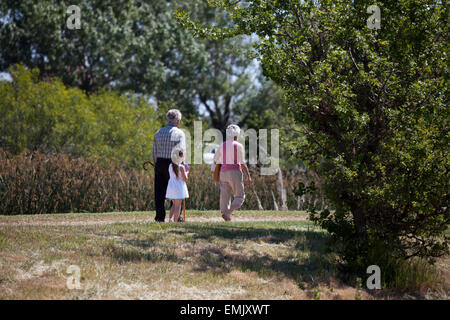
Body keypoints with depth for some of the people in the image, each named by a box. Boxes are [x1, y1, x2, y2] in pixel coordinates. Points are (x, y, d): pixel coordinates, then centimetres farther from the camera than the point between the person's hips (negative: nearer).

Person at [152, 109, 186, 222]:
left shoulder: (158, 132, 10)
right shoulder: (179, 133, -5)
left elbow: (154, 151, 10)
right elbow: (181, 150, -14)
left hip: (160, 163, 4)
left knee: (160, 191, 6)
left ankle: (160, 216, 4)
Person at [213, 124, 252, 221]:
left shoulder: (222, 146, 9)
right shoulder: (239, 146, -6)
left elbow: (215, 160, 17)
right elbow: (242, 163, -11)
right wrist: (248, 176, -6)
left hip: (223, 172, 5)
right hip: (235, 173, -5)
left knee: (225, 197, 6)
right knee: (240, 197, 2)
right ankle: (227, 213, -19)